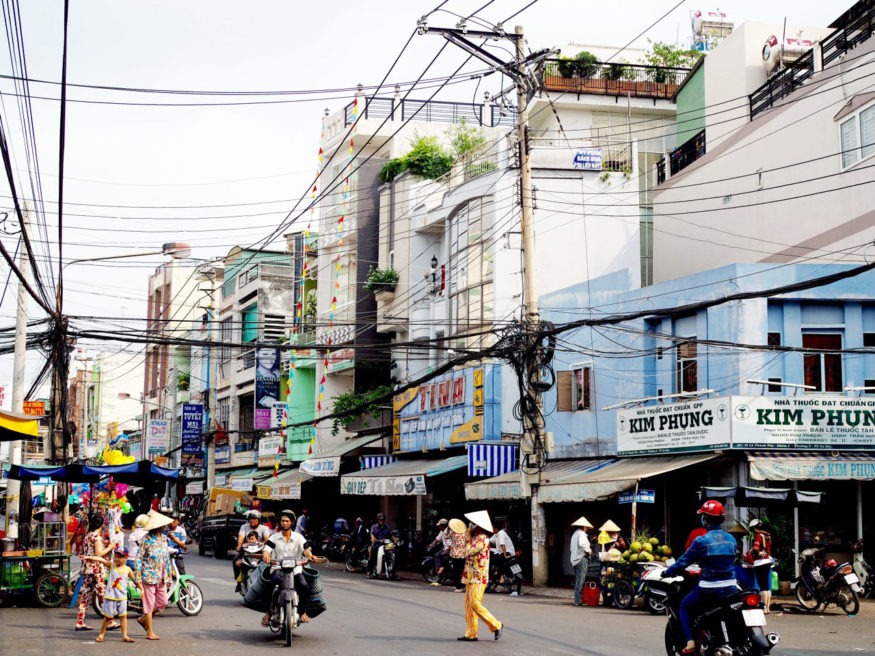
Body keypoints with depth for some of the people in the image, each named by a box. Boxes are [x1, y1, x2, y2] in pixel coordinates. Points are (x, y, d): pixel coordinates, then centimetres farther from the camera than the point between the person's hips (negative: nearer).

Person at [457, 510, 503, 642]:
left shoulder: (482, 539, -15)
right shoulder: (476, 537, 16)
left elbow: (468, 552, -16)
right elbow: (468, 554, 18)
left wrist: (468, 537, -3)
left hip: (478, 577, -10)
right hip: (471, 577, 10)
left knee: (475, 604, -12)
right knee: (469, 606, 8)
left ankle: (496, 625, -3)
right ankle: (471, 634, 9)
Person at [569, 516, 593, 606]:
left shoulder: (574, 534, 19)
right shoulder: (582, 534, -8)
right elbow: (582, 544, -26)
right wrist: (589, 551, -11)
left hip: (574, 560, 9)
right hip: (581, 559, -9)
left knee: (577, 581, 13)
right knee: (580, 581, -7)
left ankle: (577, 600, 15)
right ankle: (578, 601, -8)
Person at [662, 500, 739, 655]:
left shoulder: (701, 541, -12)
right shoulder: (731, 539, 5)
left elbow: (684, 561, -7)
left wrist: (667, 572, 7)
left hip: (709, 588, -5)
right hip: (730, 588, 5)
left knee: (684, 606, 16)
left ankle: (690, 643, 1)